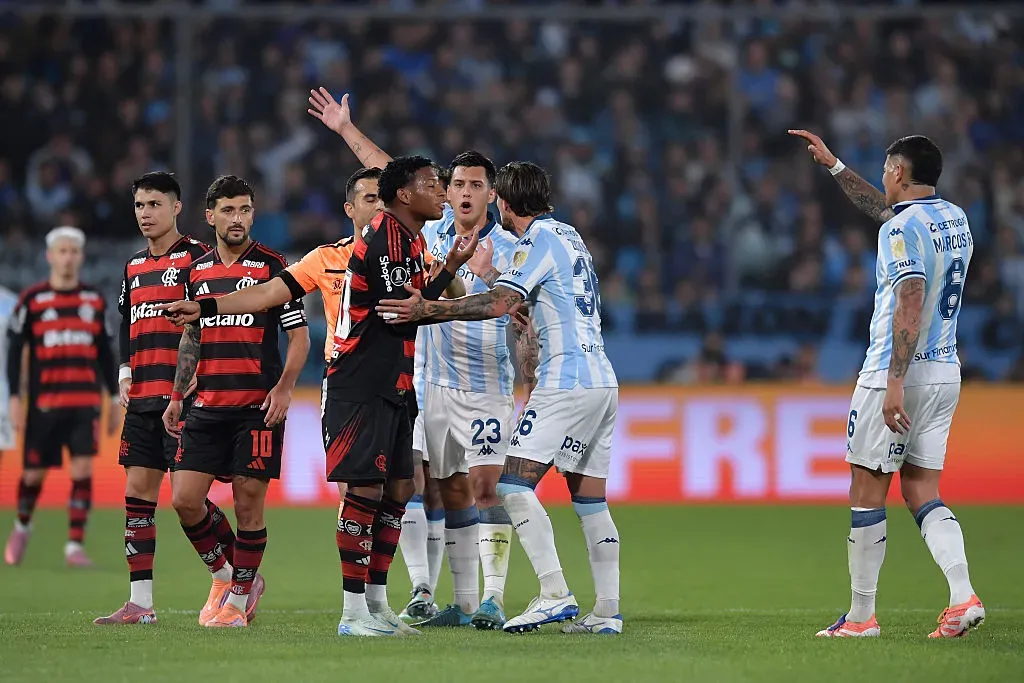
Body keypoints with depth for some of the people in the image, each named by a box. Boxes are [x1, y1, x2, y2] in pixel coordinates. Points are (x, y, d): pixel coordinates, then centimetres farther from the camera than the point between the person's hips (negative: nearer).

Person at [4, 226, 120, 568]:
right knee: (35, 473, 6)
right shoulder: (32, 300, 0)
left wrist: (114, 399, 13)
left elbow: (105, 352, 15)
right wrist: (14, 398, -5)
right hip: (44, 401, -1)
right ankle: (22, 527, 34)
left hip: (86, 401, 1)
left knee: (82, 469, -11)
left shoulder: (95, 300, 8)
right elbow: (14, 350, 1)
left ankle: (75, 545, -8)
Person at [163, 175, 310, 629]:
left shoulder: (272, 266, -2)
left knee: (248, 503, -3)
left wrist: (284, 388, -15)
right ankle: (222, 573, 19)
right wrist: (176, 396, 17)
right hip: (208, 405, 4)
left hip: (258, 406, -4)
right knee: (185, 498, -3)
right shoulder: (197, 271, 12)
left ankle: (239, 598, 9)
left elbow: (299, 335, -3)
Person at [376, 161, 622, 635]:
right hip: (601, 381, 9)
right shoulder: (567, 235, 18)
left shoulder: (538, 241, -9)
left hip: (565, 381, -9)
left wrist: (428, 310, -28)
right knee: (590, 499, 9)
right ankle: (607, 611, 6)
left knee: (514, 484, -12)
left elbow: (499, 303, -22)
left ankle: (555, 595, -21)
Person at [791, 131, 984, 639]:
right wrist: (833, 165, 36)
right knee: (922, 495, 8)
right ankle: (963, 597, -10)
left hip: (897, 373, -8)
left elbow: (911, 305, -25)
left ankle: (861, 615, 6)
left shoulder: (901, 229, -14)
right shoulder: (955, 219, 12)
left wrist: (895, 382, -28)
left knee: (867, 492, 2)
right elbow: (886, 209, 31)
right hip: (946, 373, 8)